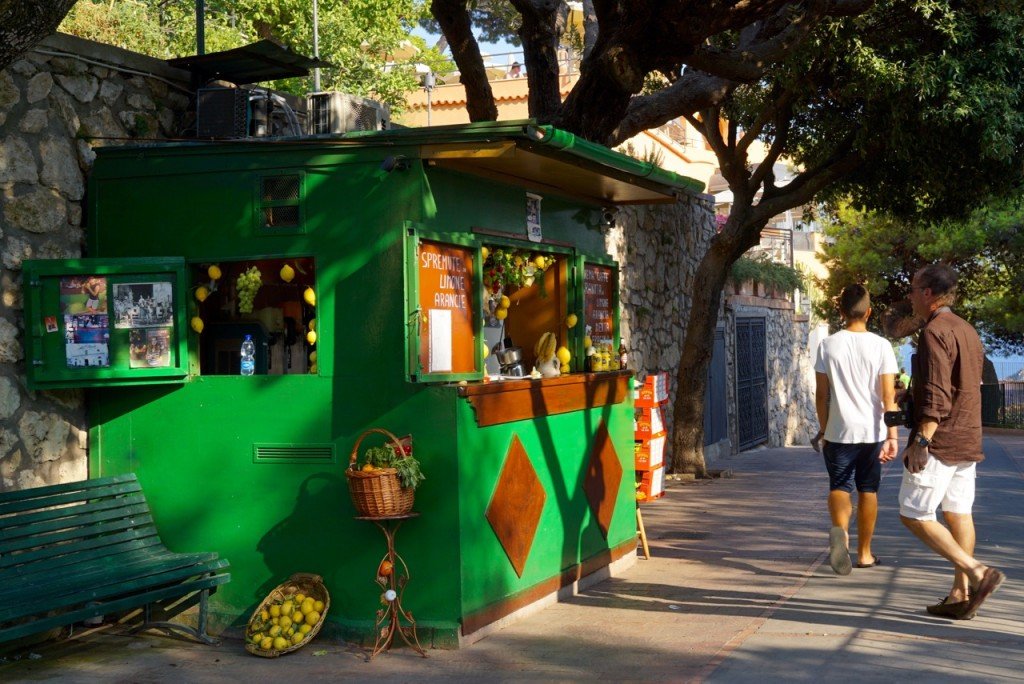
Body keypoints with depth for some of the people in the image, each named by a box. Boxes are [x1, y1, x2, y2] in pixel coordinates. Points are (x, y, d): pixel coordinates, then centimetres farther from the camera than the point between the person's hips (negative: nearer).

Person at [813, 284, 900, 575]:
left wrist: (824, 429, 13)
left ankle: (840, 530, -24)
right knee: (868, 491, 13)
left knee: (839, 487, 7)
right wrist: (892, 436, -6)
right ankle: (864, 553, 22)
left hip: (839, 431, 0)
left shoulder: (828, 345, -2)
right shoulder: (881, 346, -5)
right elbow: (888, 396, -8)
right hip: (872, 431, 1)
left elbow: (821, 395, 1)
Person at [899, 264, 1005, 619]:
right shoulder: (968, 331, 15)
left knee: (914, 515, -4)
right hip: (968, 441, 9)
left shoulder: (934, 332, -15)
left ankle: (977, 573, -12)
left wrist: (920, 441, -24)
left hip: (939, 441, -9)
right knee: (959, 514, 11)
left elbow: (937, 396, -23)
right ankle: (961, 595, 13)